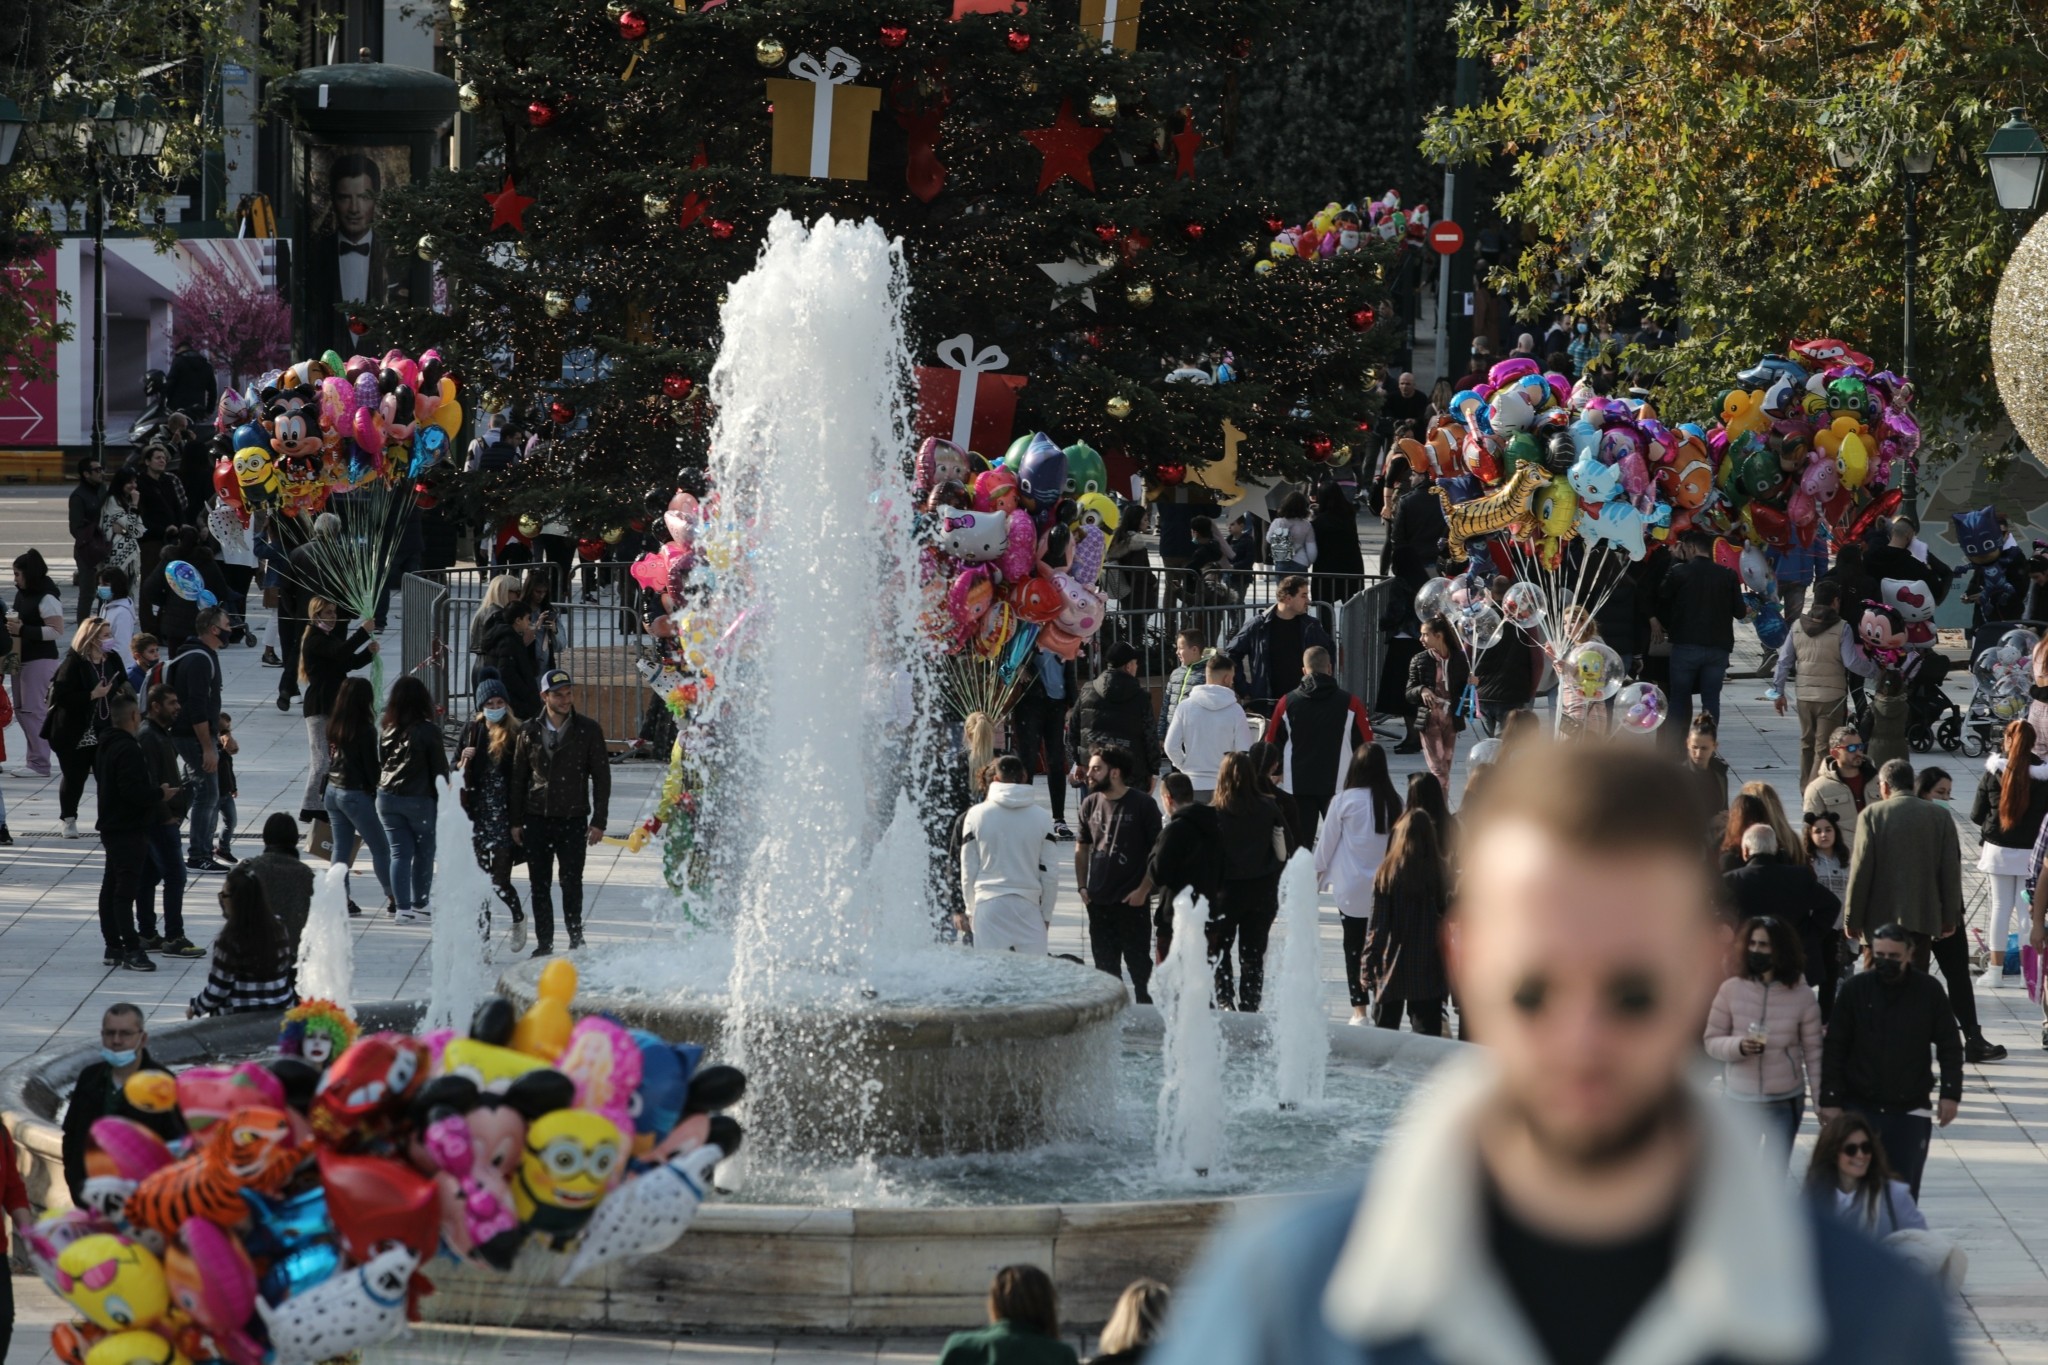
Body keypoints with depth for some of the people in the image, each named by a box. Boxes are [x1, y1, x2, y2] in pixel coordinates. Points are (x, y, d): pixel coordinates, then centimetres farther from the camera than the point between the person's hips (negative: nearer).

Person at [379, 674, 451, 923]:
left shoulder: (384, 728, 0)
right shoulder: (428, 730, -11)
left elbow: (378, 762, 8)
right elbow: (440, 768, -6)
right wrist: (443, 800, 1)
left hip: (387, 797, 4)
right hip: (419, 799, -4)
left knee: (399, 852, 6)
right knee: (424, 852, 11)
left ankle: (402, 906, 1)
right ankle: (419, 904, 14)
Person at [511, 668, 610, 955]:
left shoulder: (589, 730, 0)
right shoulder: (529, 732, 5)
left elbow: (602, 777, 1)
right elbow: (518, 778, 10)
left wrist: (599, 821, -4)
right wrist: (516, 821, 7)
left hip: (573, 821, -2)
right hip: (536, 820, 2)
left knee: (571, 883, 0)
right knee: (540, 885, 4)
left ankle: (575, 938, 15)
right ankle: (544, 943, 11)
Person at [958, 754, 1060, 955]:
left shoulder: (976, 815, 0)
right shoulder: (1042, 817, 1)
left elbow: (968, 870, 5)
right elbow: (1050, 871, 5)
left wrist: (970, 910, 15)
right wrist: (1046, 914, 15)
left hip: (988, 905, 0)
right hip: (1028, 905, 0)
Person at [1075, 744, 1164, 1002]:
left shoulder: (1142, 805, -8)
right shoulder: (1091, 804, 6)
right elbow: (1082, 848, 15)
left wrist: (1143, 890, -13)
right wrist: (1082, 887, 5)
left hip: (1131, 901, -5)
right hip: (1099, 901, 5)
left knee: (1138, 963, 1)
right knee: (1105, 965, 11)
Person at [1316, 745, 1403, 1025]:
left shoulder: (1344, 801, -12)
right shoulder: (1393, 802, -5)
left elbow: (1326, 842, -2)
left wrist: (1318, 874, 14)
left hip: (1351, 886, -2)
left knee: (1354, 946, 6)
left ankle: (1359, 1009, 4)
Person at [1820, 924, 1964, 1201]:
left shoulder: (1928, 991, -4)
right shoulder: (1854, 989, -5)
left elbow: (1950, 1046, 4)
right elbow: (1834, 1049, -2)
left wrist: (1950, 1093, -4)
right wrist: (1830, 1100, -6)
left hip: (1910, 1109, 0)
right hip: (1859, 1106, 0)